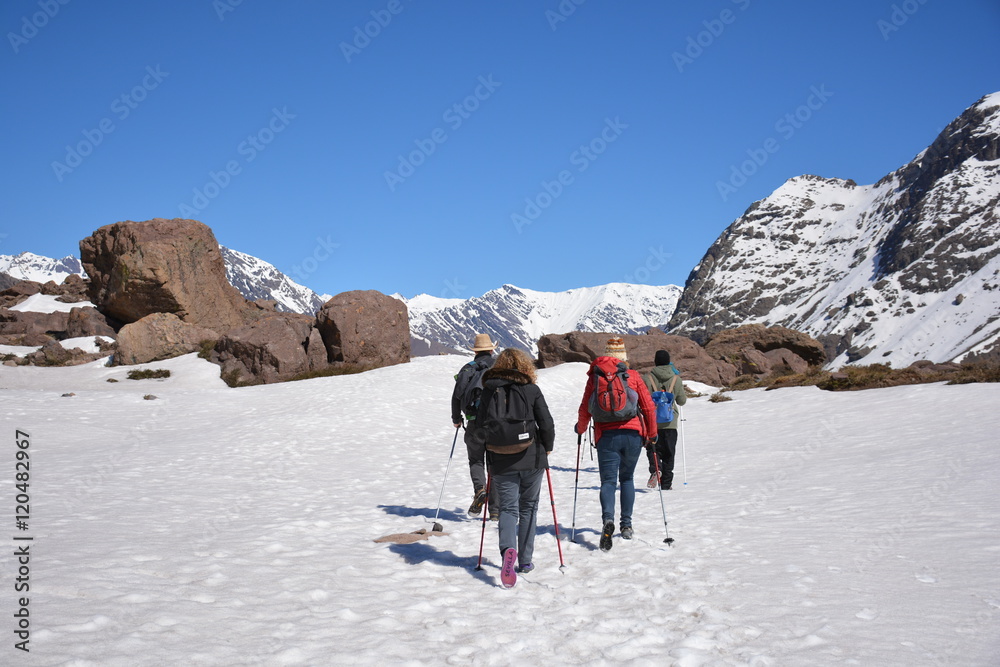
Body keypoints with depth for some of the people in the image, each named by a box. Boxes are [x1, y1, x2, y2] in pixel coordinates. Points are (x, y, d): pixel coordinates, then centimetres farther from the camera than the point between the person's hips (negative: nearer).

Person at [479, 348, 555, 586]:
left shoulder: (488, 390, 0)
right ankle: (525, 561, 17)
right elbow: (547, 425, -6)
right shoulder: (531, 389, -3)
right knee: (528, 508, 15)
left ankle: (508, 549, -23)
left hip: (501, 461, 0)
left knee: (508, 508, 5)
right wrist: (546, 448, 10)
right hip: (532, 459, 0)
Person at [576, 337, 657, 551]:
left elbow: (585, 409, 4)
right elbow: (649, 407, 5)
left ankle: (608, 519, -25)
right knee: (627, 478, 19)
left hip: (606, 435, -1)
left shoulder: (595, 376, 4)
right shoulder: (633, 375, 5)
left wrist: (580, 428, 23)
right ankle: (627, 525, 18)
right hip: (633, 434, 1)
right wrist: (651, 434, 17)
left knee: (608, 481, 0)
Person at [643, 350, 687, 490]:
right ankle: (666, 483, 10)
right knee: (668, 453, 9)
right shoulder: (676, 379, -2)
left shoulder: (647, 378, -6)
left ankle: (655, 470, -19)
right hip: (670, 422, 1)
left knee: (653, 448, 9)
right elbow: (682, 401, 5)